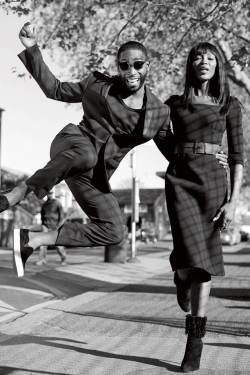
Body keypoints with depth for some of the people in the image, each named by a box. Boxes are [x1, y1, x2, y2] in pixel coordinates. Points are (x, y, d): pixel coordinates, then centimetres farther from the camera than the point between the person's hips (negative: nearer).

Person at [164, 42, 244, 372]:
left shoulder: (230, 106, 8)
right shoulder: (175, 104, 11)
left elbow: (237, 156, 5)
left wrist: (233, 201, -4)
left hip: (212, 180, 0)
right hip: (180, 179, 0)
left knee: (204, 259, 0)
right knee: (190, 253, -19)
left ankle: (195, 341, 9)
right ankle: (183, 279, 21)